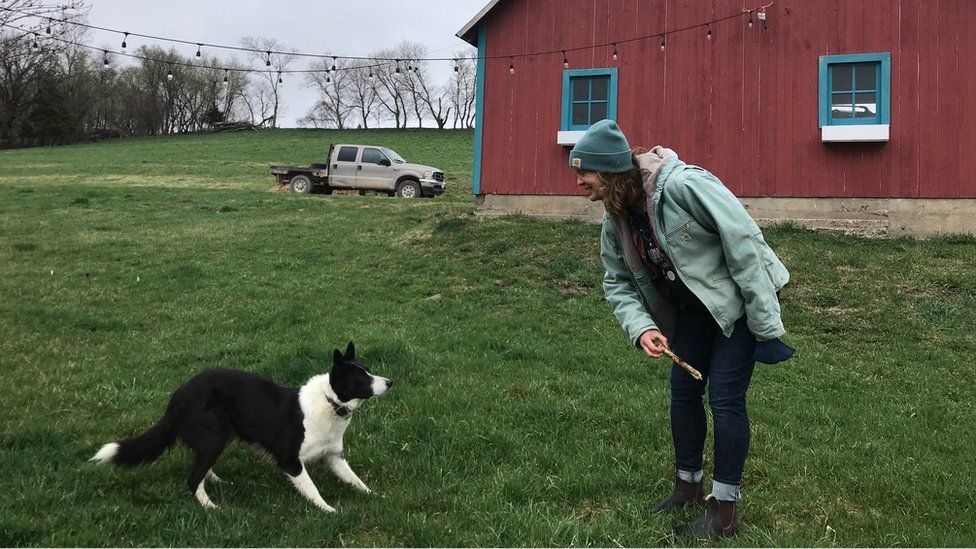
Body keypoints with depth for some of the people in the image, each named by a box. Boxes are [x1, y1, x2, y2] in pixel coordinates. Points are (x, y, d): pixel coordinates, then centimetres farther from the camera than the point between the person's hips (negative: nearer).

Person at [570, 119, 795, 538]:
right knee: (683, 390, 11)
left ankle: (723, 512, 6)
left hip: (741, 299, -7)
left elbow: (745, 243, -28)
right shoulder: (616, 220, -5)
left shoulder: (683, 185, -30)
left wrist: (764, 325, -24)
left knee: (725, 397, -7)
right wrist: (641, 328, -17)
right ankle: (688, 488, 30)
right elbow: (618, 283, 4)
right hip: (695, 305, 8)